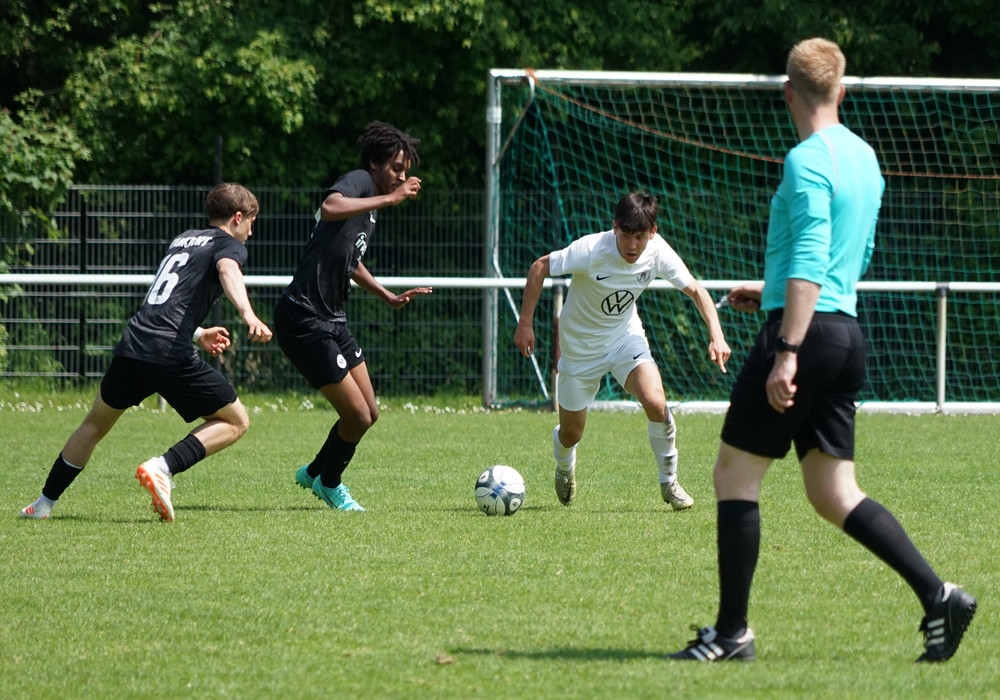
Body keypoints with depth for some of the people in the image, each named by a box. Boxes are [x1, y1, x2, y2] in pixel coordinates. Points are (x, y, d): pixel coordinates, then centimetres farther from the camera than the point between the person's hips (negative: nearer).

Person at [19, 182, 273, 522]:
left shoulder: (183, 239, 28)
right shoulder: (229, 245, 5)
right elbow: (228, 271, -20)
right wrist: (248, 314, -37)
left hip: (132, 343, 7)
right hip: (170, 352, -7)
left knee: (96, 424, 26)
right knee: (235, 421, 5)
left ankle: (44, 503, 28)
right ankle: (163, 467, -13)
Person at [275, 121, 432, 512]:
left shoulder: (371, 202, 18)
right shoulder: (359, 182, -11)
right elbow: (330, 208, -37)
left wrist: (389, 297, 29)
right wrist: (389, 199, -34)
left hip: (332, 319, 10)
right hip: (304, 318, -10)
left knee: (369, 414, 14)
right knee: (357, 415, -6)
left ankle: (315, 473, 35)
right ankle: (328, 483, 20)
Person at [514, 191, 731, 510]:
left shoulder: (658, 252, -20)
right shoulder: (591, 250, -30)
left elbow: (695, 290, -8)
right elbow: (539, 268, -18)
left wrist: (716, 336, -21)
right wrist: (525, 324, -19)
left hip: (626, 336, 2)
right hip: (580, 344, -2)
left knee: (656, 404, -25)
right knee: (571, 434, 8)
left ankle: (669, 483, -3)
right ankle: (565, 469, 47)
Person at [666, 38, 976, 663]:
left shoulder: (808, 161, -12)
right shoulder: (865, 159, 15)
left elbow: (809, 262, -21)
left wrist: (787, 351, -25)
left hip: (806, 330, -9)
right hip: (848, 332, 9)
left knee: (735, 475, 0)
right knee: (834, 493, 9)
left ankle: (732, 632, 1)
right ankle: (938, 596, -3)